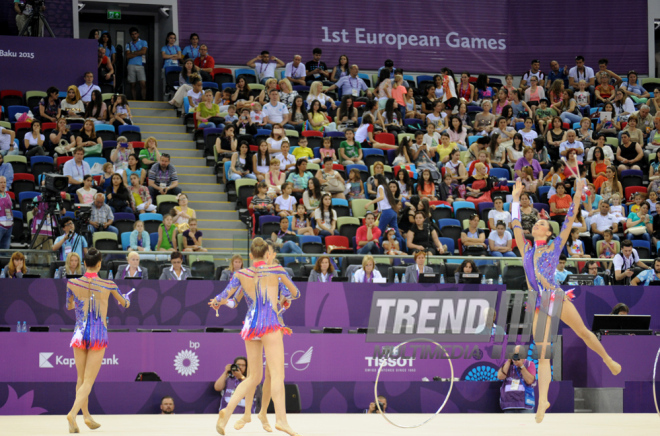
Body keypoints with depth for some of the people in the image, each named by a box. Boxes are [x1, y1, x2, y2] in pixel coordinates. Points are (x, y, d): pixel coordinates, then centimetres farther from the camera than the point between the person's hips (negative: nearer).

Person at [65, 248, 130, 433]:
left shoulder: (72, 284, -3)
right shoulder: (108, 285, -5)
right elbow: (124, 303, 13)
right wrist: (126, 298, 37)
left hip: (80, 334, 2)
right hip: (99, 335, -2)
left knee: (81, 378, 18)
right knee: (88, 381, -3)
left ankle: (86, 416, 26)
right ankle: (73, 413, -22)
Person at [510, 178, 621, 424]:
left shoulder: (554, 246, 8)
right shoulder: (526, 249, 15)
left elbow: (569, 221, 4)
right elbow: (516, 224, 18)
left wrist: (577, 195, 1)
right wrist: (515, 197, 20)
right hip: (539, 304, 2)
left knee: (583, 332, 11)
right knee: (542, 353, -4)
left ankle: (607, 359, 39)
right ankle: (543, 401, -11)